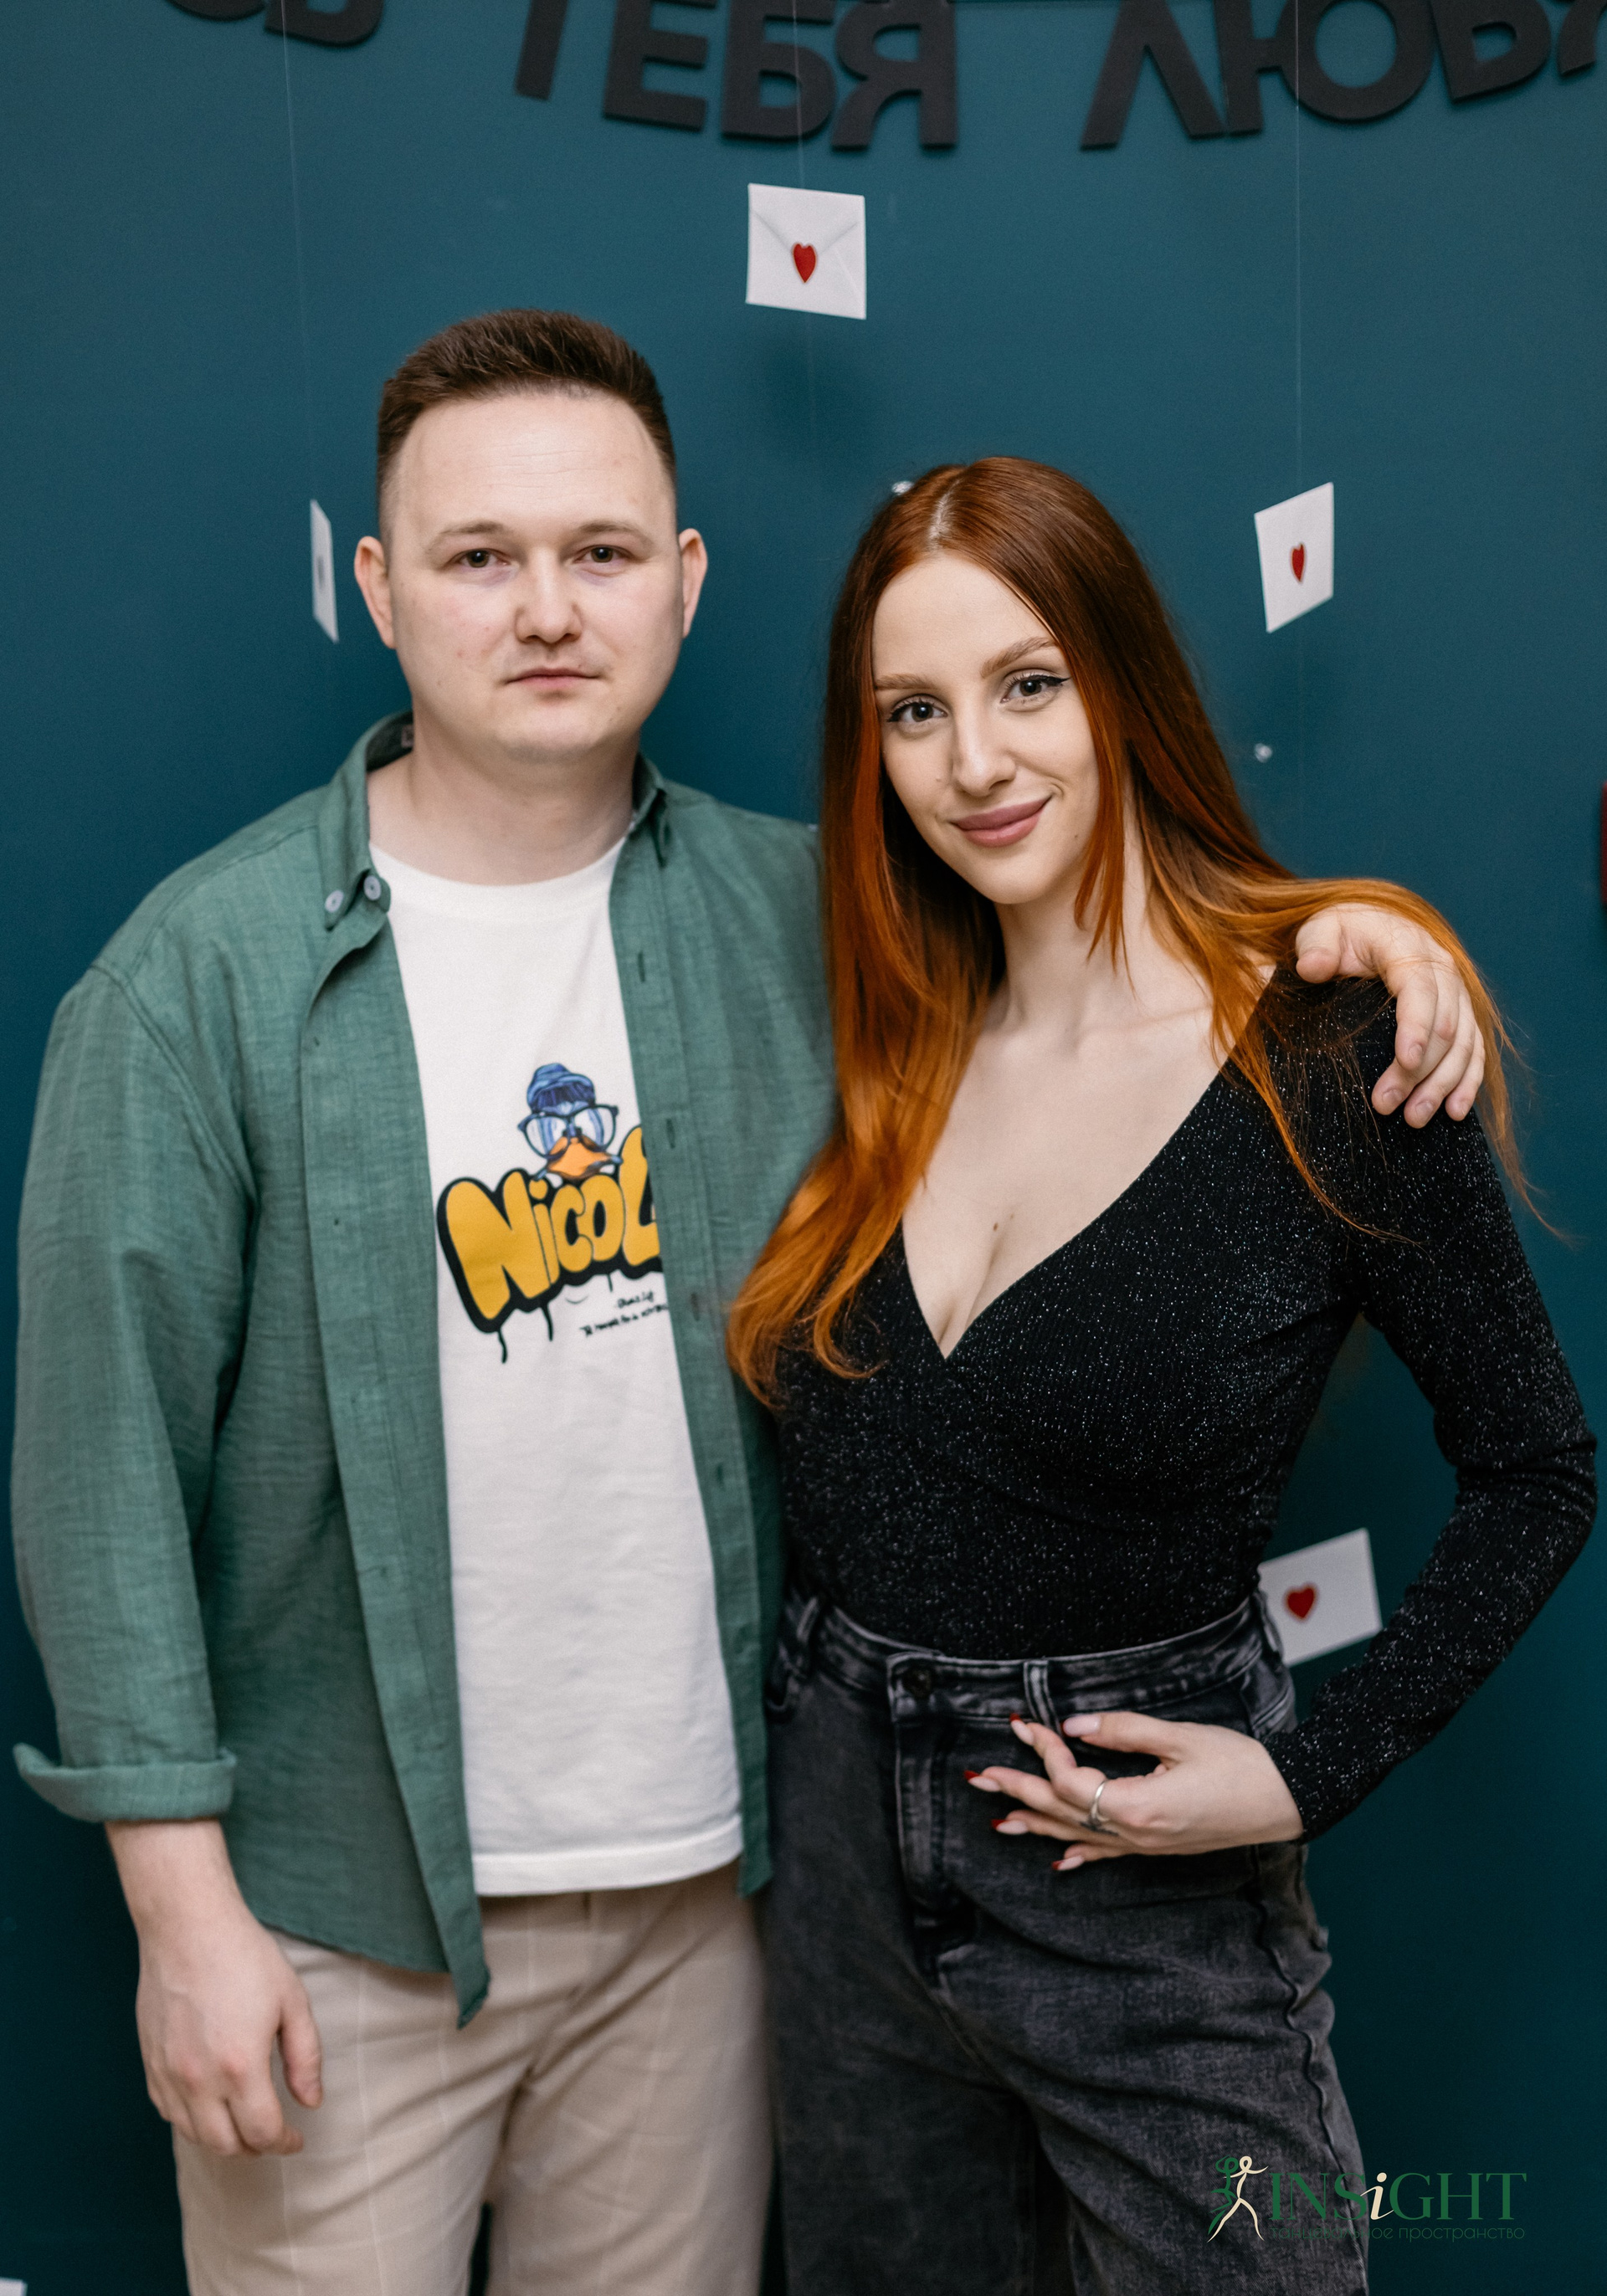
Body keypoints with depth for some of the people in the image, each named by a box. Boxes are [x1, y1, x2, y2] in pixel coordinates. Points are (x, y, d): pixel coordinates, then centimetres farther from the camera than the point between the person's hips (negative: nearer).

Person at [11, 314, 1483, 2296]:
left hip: (701, 1870, 4)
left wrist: (1329, 923, -6)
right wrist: (185, 1907, -10)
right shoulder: (207, 974, -11)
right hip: (343, 1900, -3)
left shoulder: (796, 915, -1)